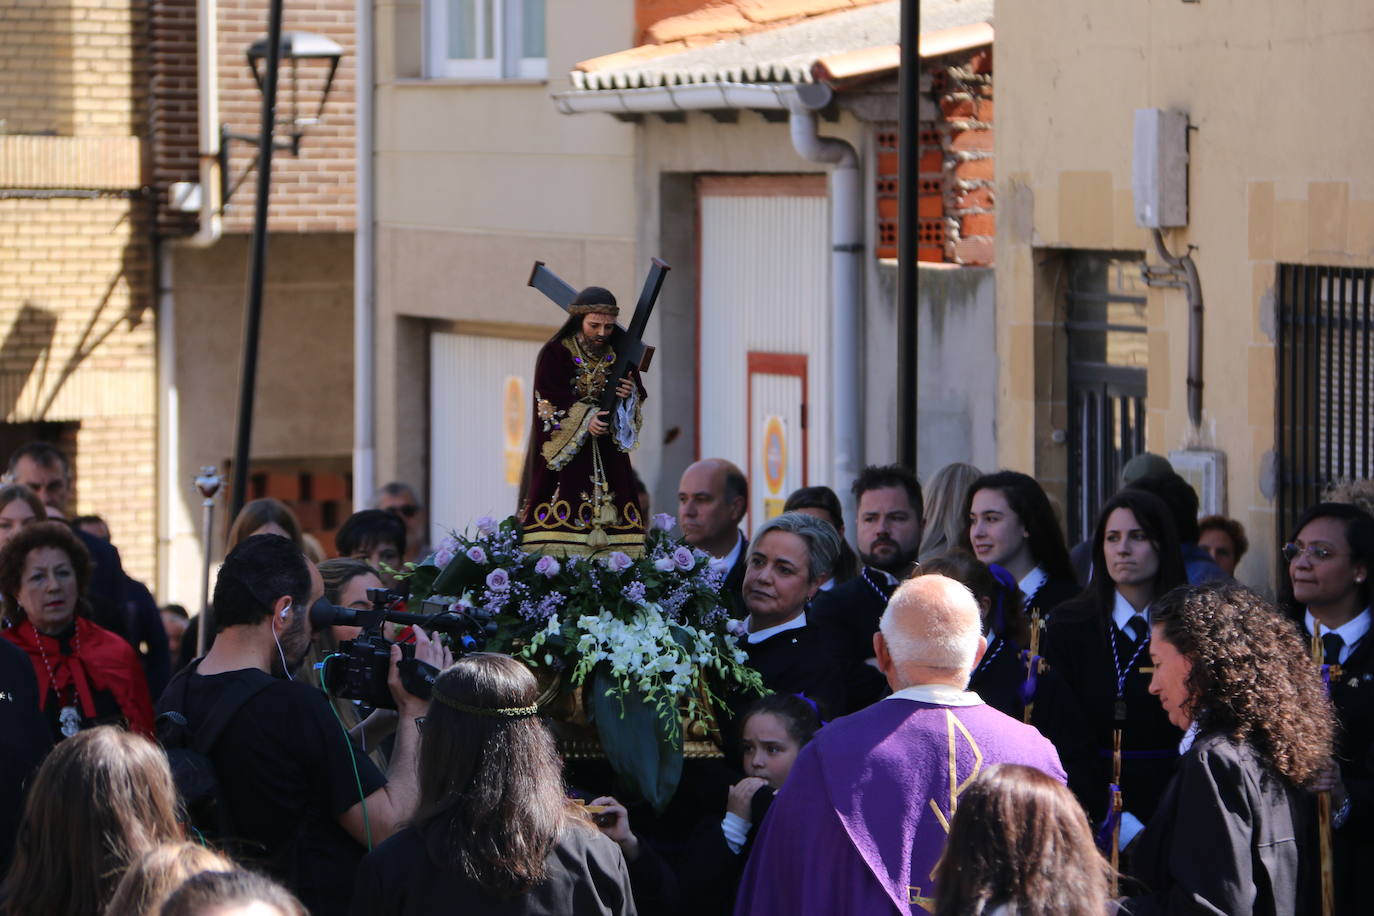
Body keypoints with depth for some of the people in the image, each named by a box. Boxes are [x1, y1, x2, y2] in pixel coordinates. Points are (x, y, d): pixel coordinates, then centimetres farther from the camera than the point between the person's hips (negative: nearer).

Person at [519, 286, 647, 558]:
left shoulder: (619, 356, 9)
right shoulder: (555, 354, -2)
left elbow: (639, 397, 14)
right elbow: (548, 403, -8)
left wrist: (630, 395, -10)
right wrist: (584, 420, -22)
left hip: (607, 454, 3)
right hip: (565, 452, -3)